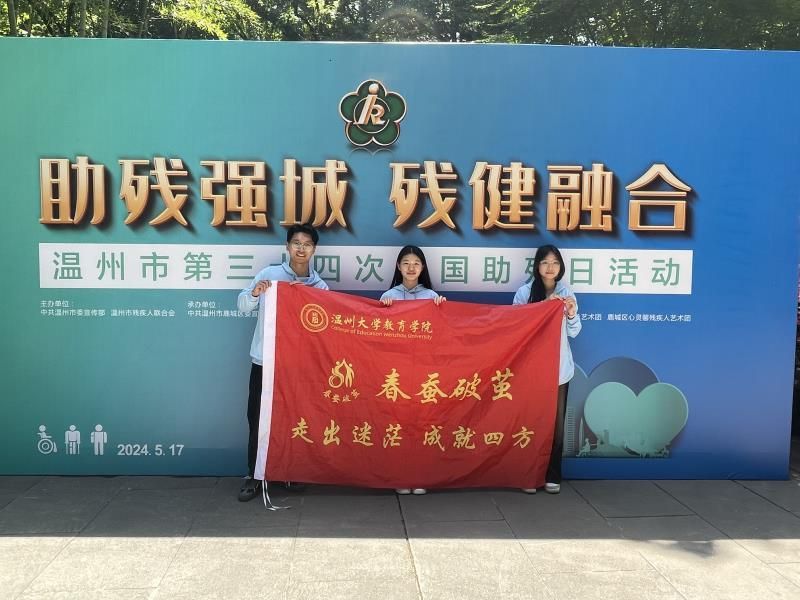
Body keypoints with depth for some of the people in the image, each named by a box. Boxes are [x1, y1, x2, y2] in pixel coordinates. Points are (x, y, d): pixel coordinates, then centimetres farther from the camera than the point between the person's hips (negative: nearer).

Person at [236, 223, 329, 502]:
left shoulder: (319, 286, 1)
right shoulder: (269, 274, -2)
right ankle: (254, 476, 14)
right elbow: (243, 306, -1)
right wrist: (254, 294, -21)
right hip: (265, 360, -1)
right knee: (258, 418, 3)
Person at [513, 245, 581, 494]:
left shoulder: (567, 293, 5)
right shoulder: (524, 292, -2)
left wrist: (571, 314, -14)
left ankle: (553, 475, 16)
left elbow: (573, 332, 5)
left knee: (556, 421, 6)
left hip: (559, 368, 2)